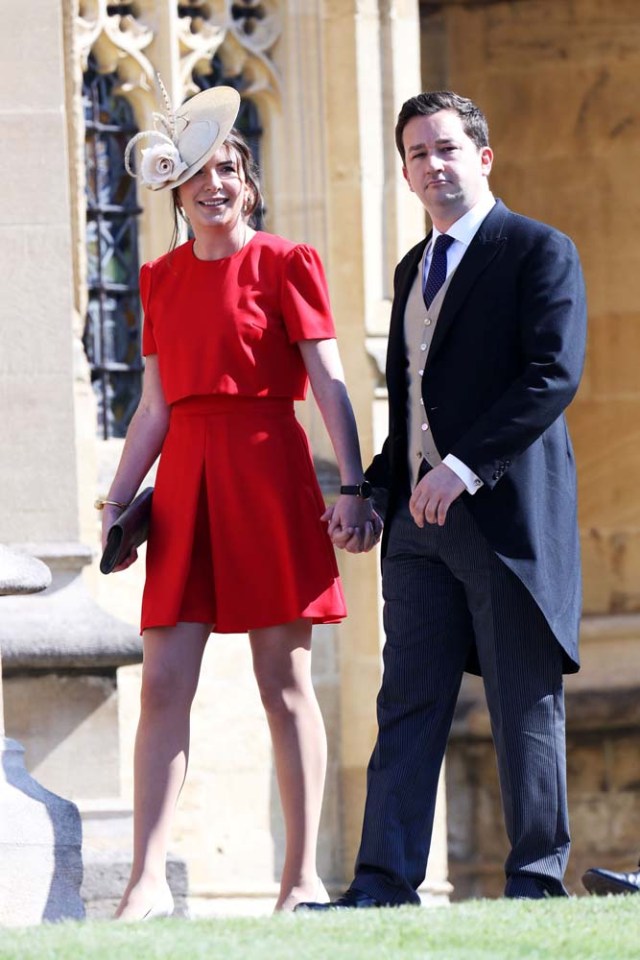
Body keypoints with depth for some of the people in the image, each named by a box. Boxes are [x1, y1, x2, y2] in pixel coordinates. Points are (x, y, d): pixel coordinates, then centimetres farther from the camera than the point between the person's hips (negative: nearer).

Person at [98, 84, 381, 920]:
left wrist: (352, 486, -14)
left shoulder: (284, 265, 0)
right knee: (163, 685, -3)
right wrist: (118, 499, 9)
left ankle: (303, 875, 4)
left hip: (267, 474, -4)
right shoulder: (162, 279, 14)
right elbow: (155, 408, 16)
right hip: (185, 480, 4)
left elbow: (330, 386, -5)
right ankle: (147, 881, -5)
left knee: (284, 683, -1)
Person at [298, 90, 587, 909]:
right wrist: (372, 491, 11)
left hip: (506, 510, -7)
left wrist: (466, 466, -20)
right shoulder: (414, 270, 22)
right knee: (408, 703, 1)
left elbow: (554, 375, -14)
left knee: (524, 705, -2)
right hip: (420, 516, 7)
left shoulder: (538, 252, -2)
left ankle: (536, 879, 3)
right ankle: (386, 881, -2)